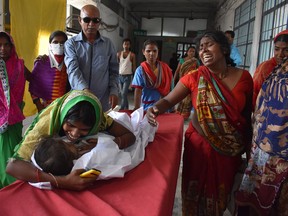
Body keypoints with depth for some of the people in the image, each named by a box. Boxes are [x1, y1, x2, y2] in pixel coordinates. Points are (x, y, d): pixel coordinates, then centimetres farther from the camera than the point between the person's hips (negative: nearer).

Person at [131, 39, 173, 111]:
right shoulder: (141, 70, -9)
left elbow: (171, 89, 6)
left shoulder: (165, 68, 1)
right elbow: (138, 91, -15)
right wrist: (137, 109, -23)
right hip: (148, 107, -3)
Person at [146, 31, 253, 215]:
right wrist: (156, 108, -35)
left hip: (231, 148, 2)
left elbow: (247, 112, 4)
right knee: (198, 191, 13)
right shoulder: (194, 77, -10)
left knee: (221, 192, 20)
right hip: (200, 143, -1)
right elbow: (168, 100, -12)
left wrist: (247, 143, 11)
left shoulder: (243, 77, -6)